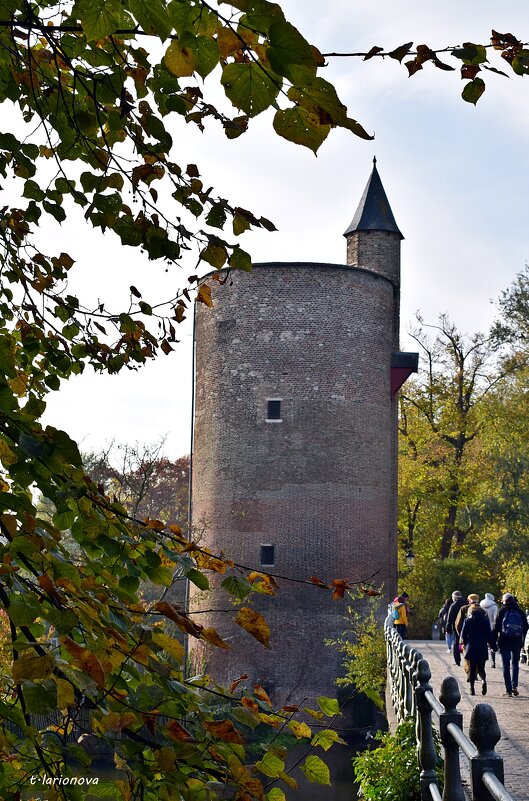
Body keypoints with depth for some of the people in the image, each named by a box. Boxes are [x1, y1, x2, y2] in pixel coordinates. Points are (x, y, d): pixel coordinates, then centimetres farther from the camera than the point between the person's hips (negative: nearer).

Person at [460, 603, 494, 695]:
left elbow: (463, 635, 0)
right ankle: (483, 680, -20)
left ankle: (472, 688, 1)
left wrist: (465, 643, 15)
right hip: (482, 648, 1)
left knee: (472, 668, 6)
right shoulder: (485, 621, 2)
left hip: (471, 647, -1)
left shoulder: (467, 620, -1)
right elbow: (490, 635, 2)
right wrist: (492, 645, 11)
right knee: (481, 668, 10)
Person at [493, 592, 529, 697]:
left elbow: (496, 627, -6)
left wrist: (494, 642, -2)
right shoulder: (519, 611, 4)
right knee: (515, 663, 17)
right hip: (517, 641, 2)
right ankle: (514, 686, 5)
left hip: (504, 641, -2)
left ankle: (508, 690, -3)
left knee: (506, 666, 1)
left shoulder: (502, 611, -3)